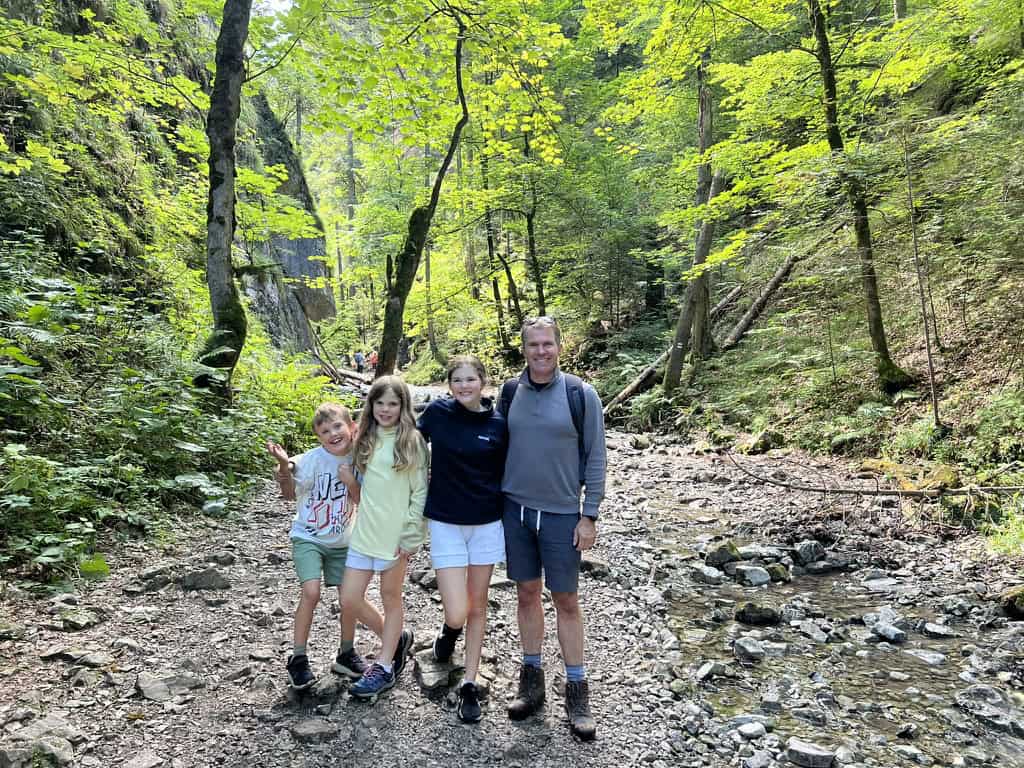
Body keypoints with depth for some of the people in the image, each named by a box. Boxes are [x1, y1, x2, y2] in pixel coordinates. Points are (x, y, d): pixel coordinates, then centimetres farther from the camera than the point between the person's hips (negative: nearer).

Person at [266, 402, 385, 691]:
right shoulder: (311, 460, -18)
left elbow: (362, 502, -4)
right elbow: (290, 494, -23)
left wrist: (351, 483, -23)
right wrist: (284, 465, -39)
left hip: (341, 540, 4)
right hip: (308, 537, -3)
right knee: (311, 592, -20)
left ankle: (345, 655, 26)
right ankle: (298, 659, 0)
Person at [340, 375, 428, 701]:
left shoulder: (412, 442, -8)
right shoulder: (366, 439, 8)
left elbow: (420, 493, -8)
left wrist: (410, 536, -12)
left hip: (395, 536, -6)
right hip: (363, 533, 6)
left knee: (390, 598, 8)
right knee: (349, 600, 5)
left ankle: (384, 666, 22)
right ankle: (396, 638, 27)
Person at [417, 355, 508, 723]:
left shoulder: (498, 423, -6)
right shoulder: (436, 412, -7)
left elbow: (505, 473, 4)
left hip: (487, 523, 1)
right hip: (445, 523, -1)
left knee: (478, 607, 11)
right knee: (456, 614, -5)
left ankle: (470, 684, 27)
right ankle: (449, 630, 32)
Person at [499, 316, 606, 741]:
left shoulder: (581, 395, -8)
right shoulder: (510, 391, 2)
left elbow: (595, 458, -4)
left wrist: (589, 515, -7)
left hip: (561, 513, -3)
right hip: (515, 509, 3)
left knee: (566, 600, 5)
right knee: (527, 593, 12)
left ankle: (576, 690, 20)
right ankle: (531, 679, 27)